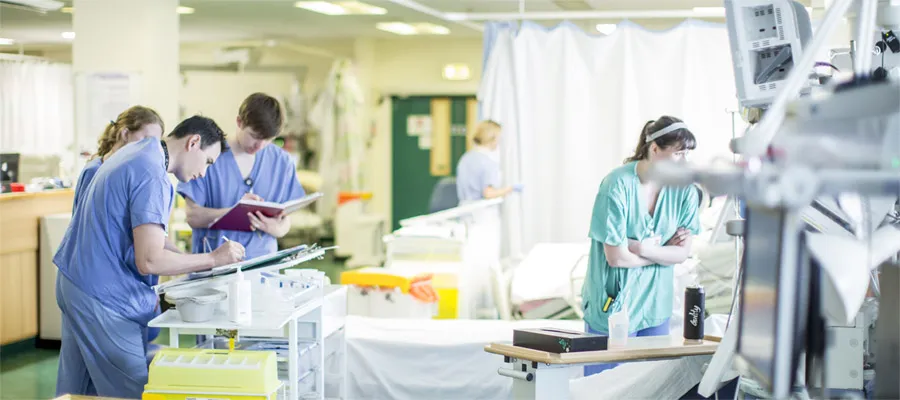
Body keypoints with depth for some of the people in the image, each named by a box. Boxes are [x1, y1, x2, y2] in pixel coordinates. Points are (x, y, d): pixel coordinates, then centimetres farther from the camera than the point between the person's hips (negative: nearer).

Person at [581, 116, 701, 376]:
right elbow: (617, 257, -19)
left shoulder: (684, 190, -3)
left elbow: (683, 253, -4)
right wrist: (662, 248, -9)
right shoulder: (617, 185, -17)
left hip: (656, 306, 5)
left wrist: (643, 248, -18)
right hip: (612, 304, -5)